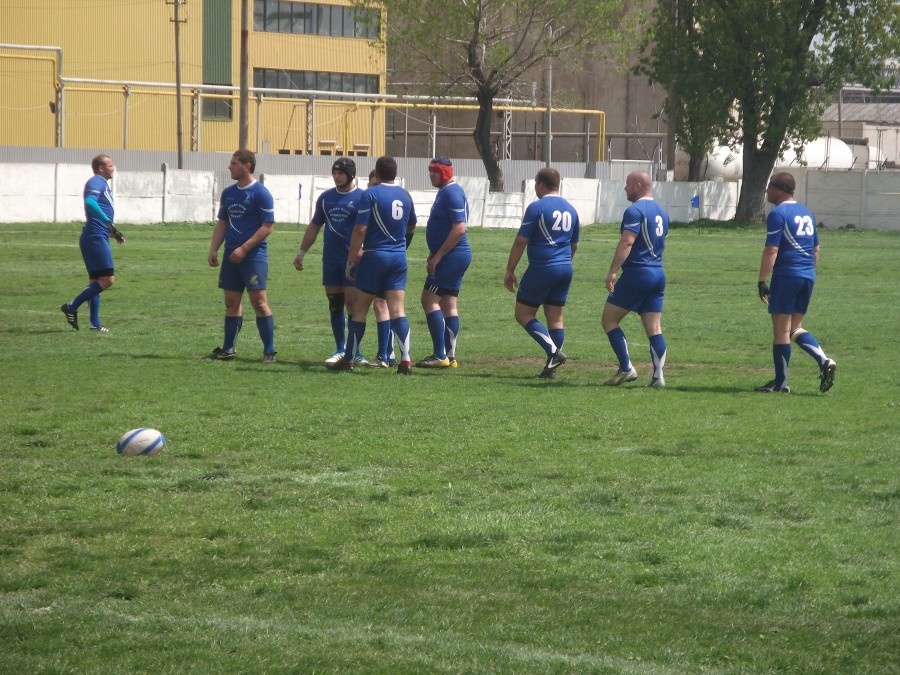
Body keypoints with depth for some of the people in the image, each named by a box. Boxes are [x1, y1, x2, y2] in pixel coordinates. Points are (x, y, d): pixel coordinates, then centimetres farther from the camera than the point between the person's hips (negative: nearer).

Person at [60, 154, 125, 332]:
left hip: (98, 238, 11)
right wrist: (108, 221, -34)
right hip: (96, 238, -11)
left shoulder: (101, 183, 23)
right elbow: (90, 202, -28)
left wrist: (114, 232, 30)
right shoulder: (97, 182, -9)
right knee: (107, 279, -12)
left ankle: (95, 324, 10)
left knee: (96, 282, 10)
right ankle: (72, 307, -10)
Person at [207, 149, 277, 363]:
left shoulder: (260, 193, -9)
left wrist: (244, 249, -16)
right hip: (231, 256, 7)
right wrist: (213, 249, 6)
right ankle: (228, 349, 14)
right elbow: (222, 224, 19)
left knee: (259, 301, -9)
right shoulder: (228, 193, 13)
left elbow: (267, 226, -12)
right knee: (232, 302, 9)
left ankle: (269, 351, -5)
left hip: (253, 255, -7)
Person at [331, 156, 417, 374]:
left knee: (360, 309, 6)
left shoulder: (371, 194, -9)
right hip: (399, 257, 4)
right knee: (397, 310, 0)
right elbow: (411, 226, 25)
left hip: (375, 256, -4)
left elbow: (360, 230, -13)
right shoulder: (405, 196, 8)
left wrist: (351, 260, -7)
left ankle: (348, 359, 13)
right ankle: (406, 359, -13)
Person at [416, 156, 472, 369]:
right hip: (456, 257, 10)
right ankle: (450, 356, 12)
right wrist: (433, 254, 21)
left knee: (429, 300, -10)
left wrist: (438, 256, -21)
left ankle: (440, 355, -12)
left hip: (452, 256, -10)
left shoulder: (452, 194, -16)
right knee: (448, 304, 10)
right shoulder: (444, 192, 16)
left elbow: (459, 228, -23)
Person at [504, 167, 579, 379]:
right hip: (565, 270, 7)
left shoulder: (536, 207, -10)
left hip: (542, 268, -7)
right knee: (555, 318, 8)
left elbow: (520, 242, -10)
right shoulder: (570, 209, 11)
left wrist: (509, 271, -3)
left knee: (523, 314, 3)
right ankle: (551, 367, 4)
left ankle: (553, 351, -13)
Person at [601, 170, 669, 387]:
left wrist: (612, 272, -25)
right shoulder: (661, 212, 16)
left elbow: (627, 242, -21)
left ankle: (626, 368, -5)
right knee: (654, 328, 5)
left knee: (609, 320, 2)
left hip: (637, 272, -8)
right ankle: (658, 376, -3)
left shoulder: (635, 211, -12)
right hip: (658, 274, 8)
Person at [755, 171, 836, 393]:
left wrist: (762, 281, -14)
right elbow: (816, 250, 21)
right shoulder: (807, 213, 16)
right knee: (795, 328, 16)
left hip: (786, 275, -8)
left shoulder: (778, 214, -9)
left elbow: (771, 250, -15)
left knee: (782, 330, -1)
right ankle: (824, 361, -4)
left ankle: (780, 382, 2)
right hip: (808, 276, 8)